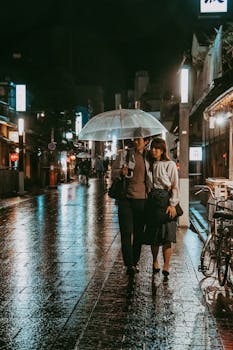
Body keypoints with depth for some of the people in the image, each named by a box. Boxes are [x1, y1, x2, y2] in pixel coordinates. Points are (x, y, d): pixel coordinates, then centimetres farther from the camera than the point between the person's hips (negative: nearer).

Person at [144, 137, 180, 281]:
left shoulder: (170, 165, 0)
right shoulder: (149, 164, 12)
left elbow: (175, 186, -3)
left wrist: (172, 204, -11)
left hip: (166, 200, -4)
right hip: (152, 201, 4)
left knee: (167, 236, -8)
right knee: (153, 236, 8)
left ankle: (166, 267, -5)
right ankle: (155, 262, 27)